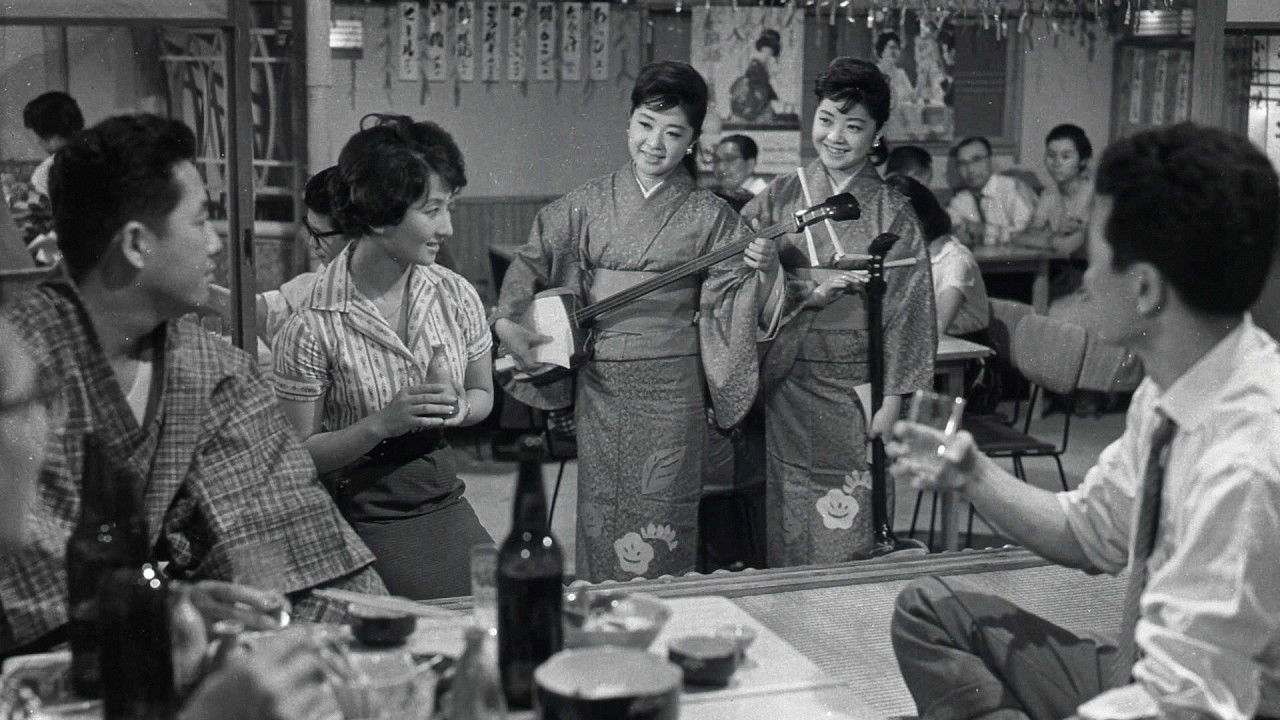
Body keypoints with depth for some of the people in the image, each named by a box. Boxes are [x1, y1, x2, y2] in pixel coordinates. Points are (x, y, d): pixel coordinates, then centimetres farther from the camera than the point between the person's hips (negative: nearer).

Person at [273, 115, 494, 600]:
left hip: (443, 499, 5)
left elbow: (483, 393, 17)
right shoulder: (312, 329, -14)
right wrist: (382, 423, -21)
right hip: (363, 515, -5)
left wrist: (458, 408, -6)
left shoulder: (456, 297, 0)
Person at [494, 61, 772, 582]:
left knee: (660, 514, -1)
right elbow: (531, 262, 10)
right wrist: (507, 322, -3)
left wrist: (760, 270, -21)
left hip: (671, 386, -2)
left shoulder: (709, 215, 2)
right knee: (601, 509, 8)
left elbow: (728, 300, -2)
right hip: (599, 382, 2)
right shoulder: (589, 203, 7)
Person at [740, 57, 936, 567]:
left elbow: (907, 308, -3)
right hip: (786, 387, 2)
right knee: (787, 526, 8)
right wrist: (807, 289, -12)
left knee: (846, 532, 0)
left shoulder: (891, 211, -2)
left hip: (853, 389, -2)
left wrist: (892, 397, -7)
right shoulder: (781, 195, 5)